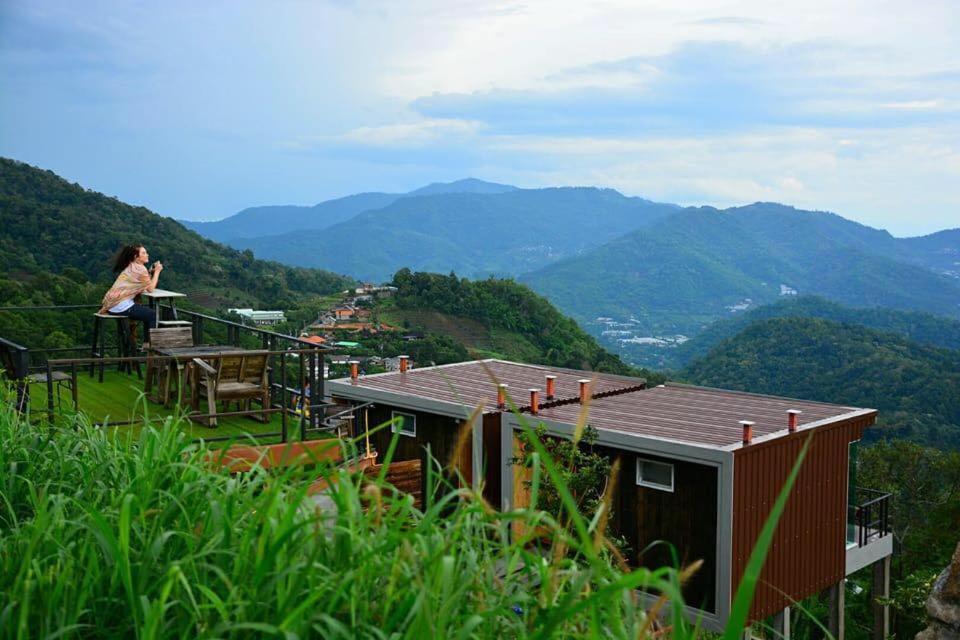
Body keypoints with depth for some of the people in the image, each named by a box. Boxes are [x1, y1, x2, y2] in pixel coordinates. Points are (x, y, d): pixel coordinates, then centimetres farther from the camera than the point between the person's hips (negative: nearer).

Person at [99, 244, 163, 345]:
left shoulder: (130, 267, 18)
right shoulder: (140, 268, -11)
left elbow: (145, 286, 15)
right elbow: (150, 288, -9)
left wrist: (151, 272, 8)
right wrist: (157, 271, -2)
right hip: (121, 306, -10)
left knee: (148, 313, 22)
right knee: (153, 315, 2)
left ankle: (146, 344, 23)